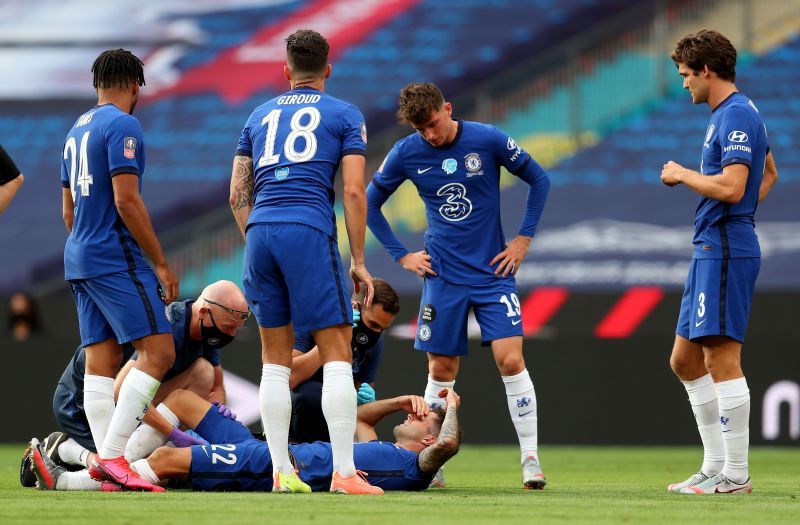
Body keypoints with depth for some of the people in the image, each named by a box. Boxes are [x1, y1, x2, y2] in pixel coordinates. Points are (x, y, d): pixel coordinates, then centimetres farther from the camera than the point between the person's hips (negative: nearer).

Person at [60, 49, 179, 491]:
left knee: (101, 362, 5)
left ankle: (105, 463, -2)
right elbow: (126, 200, -16)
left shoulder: (76, 130, 18)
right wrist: (161, 263, -12)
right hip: (115, 257, -9)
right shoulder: (122, 126, -9)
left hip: (79, 259, 9)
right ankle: (112, 455, -19)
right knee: (158, 352, -11)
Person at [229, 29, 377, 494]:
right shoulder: (345, 115, 9)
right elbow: (353, 191, 1)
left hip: (260, 231, 4)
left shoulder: (259, 117, 22)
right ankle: (344, 473, -11)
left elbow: (238, 195, 18)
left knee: (276, 361, 10)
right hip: (310, 231, -4)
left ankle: (282, 472, 8)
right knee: (337, 355, -2)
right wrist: (359, 261, 5)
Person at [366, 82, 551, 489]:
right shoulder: (406, 153, -4)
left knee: (511, 361, -12)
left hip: (493, 272, -2)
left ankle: (531, 460, -7)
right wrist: (401, 255, 5)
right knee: (441, 372, 3)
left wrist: (523, 239, 0)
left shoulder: (488, 140, -9)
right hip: (442, 277, 2)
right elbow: (370, 203, 10)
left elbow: (539, 180, 4)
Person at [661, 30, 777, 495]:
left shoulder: (736, 116, -14)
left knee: (721, 358, -11)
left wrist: (682, 174, -10)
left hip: (725, 249, -11)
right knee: (685, 359, 13)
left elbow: (731, 187, -24)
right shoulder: (734, 114, 18)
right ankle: (715, 465, 16)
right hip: (711, 250, 11)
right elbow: (769, 174, 33)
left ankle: (735, 475, -10)